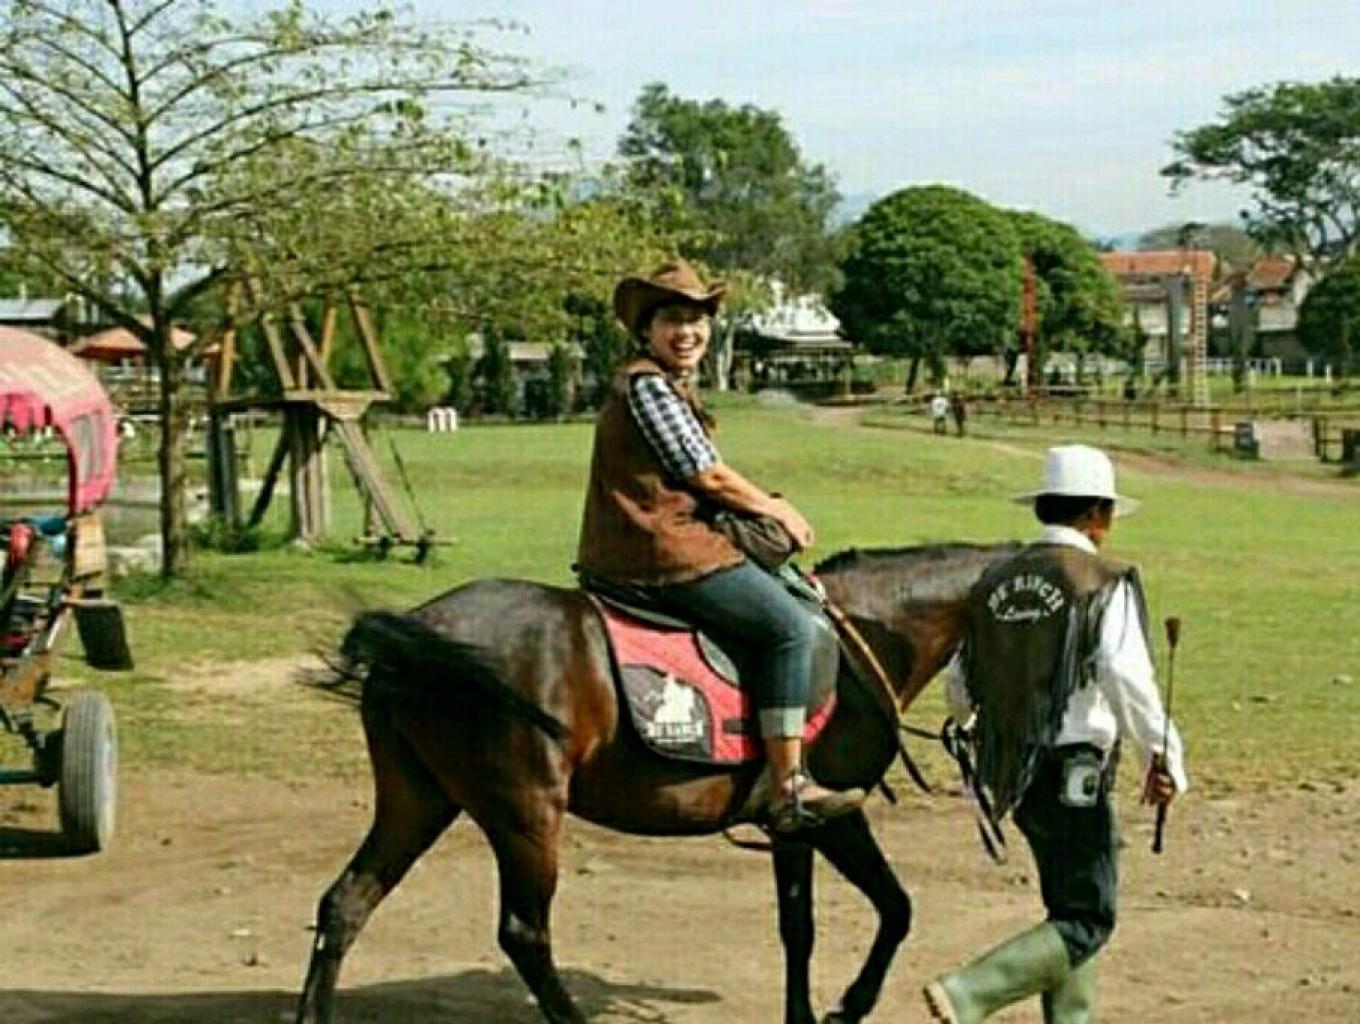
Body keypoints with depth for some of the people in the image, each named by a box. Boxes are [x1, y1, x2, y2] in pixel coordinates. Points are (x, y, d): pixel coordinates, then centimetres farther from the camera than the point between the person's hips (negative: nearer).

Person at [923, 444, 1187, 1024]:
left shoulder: (996, 583, 8)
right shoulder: (1105, 586, -10)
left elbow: (960, 685, 13)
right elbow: (1128, 679, -22)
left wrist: (982, 725, 33)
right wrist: (1163, 756, -13)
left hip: (1011, 774, 7)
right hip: (1074, 771, -7)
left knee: (1069, 908, 20)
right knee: (1088, 922, -1)